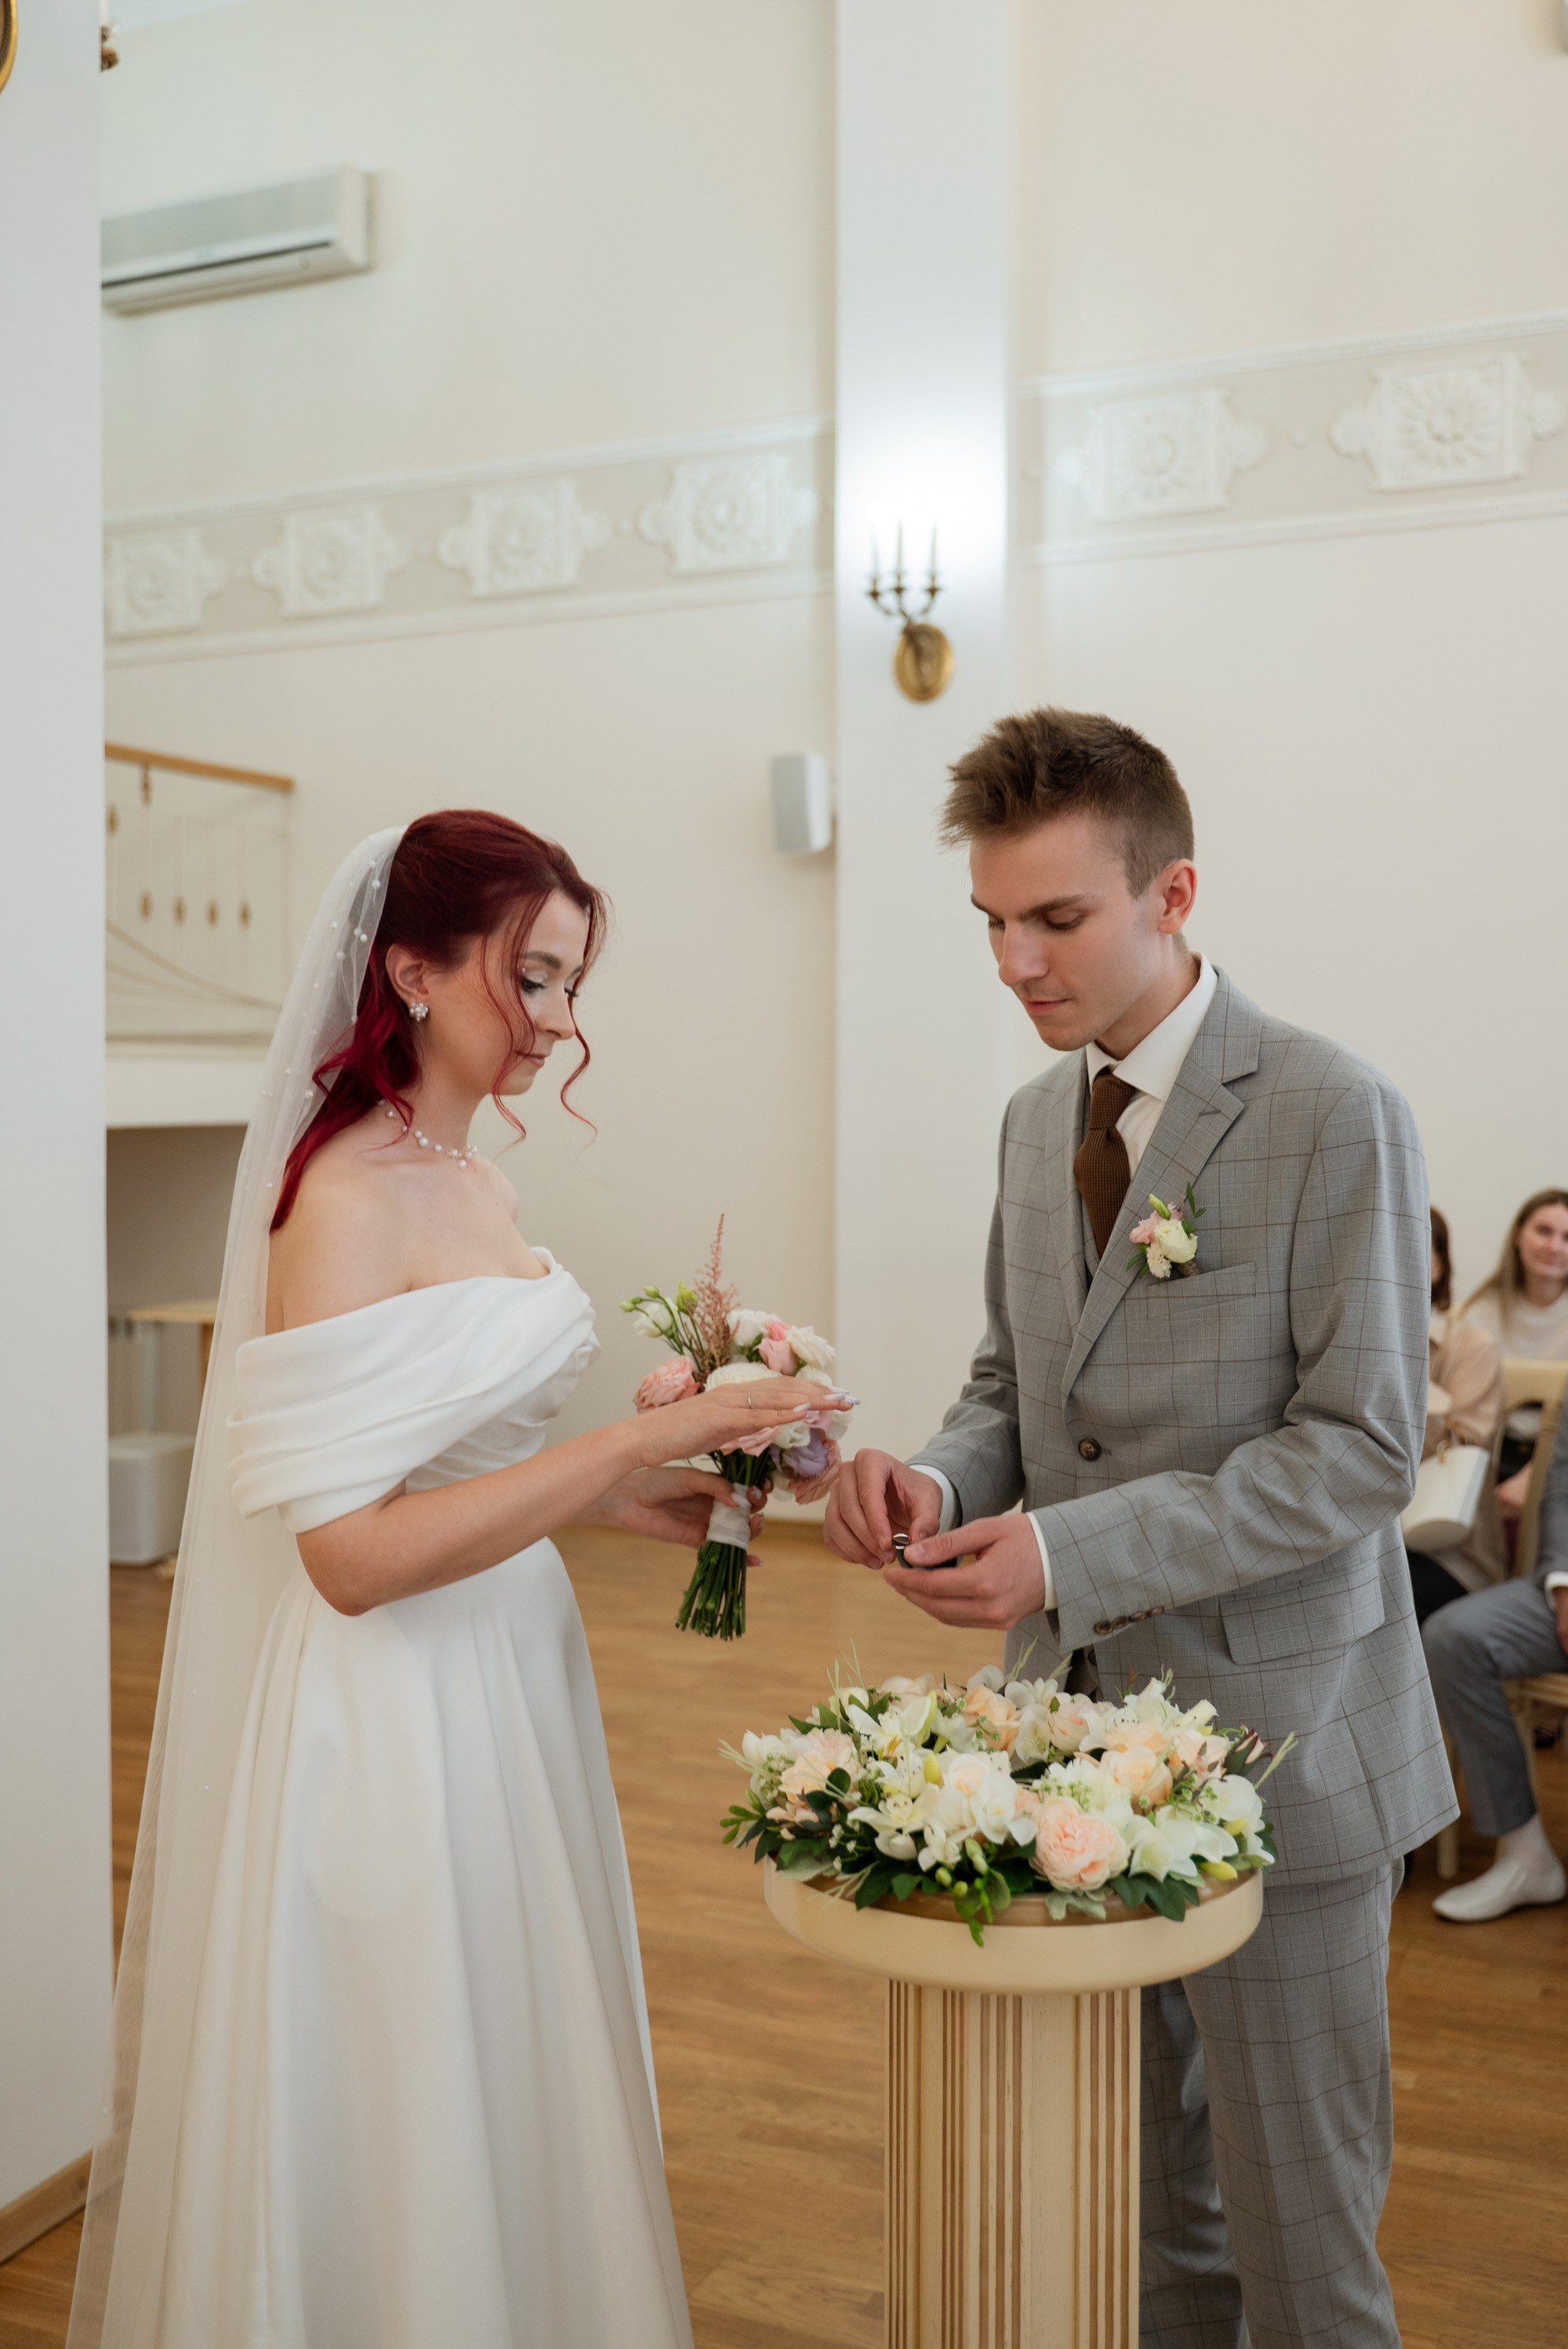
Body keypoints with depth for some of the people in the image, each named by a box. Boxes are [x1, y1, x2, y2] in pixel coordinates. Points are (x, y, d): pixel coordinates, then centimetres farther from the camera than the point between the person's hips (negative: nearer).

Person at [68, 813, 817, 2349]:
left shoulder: (472, 1181, 6)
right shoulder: (344, 1200, -20)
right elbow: (351, 1549, -25)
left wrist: (661, 1502, 4)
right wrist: (642, 1440, -25)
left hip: (506, 1673, 9)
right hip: (392, 1712, -9)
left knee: (511, 2083, 23)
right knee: (404, 2107, 10)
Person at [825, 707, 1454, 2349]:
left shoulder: (1333, 1116, -14)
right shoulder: (1038, 1117, 8)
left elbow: (1361, 1446, -17)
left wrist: (1069, 1553, -24)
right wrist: (938, 1478, -8)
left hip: (1270, 1734, -6)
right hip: (1087, 1721, 6)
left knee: (1292, 2206, 9)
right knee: (1137, 2191, 19)